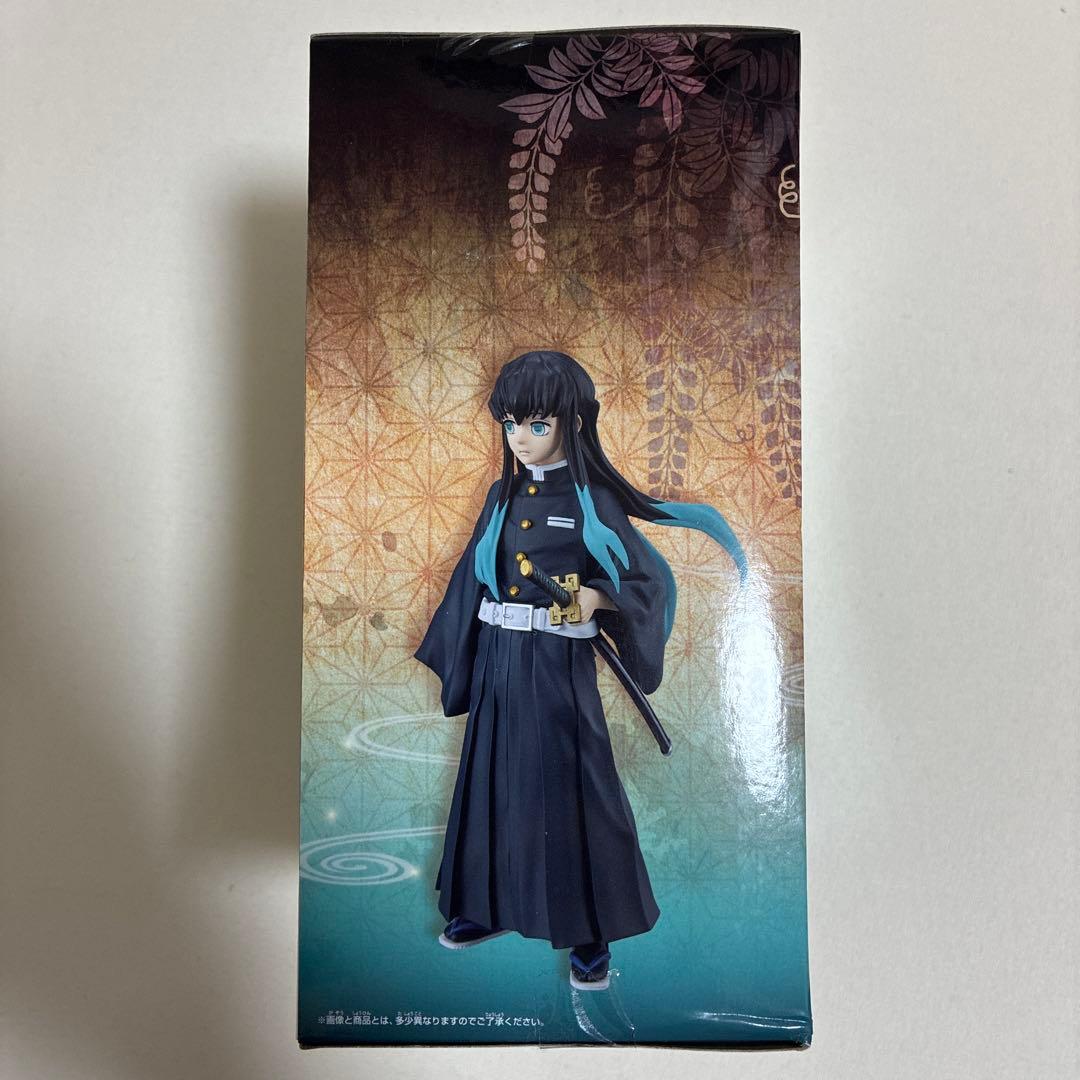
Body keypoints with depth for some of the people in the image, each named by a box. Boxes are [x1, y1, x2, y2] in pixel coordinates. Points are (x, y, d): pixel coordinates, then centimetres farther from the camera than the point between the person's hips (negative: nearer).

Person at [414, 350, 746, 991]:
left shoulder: (592, 501, -7)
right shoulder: (503, 496, 8)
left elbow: (648, 581, -8)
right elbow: (477, 578, 13)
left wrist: (596, 598, -26)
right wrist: (460, 658, 13)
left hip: (558, 666, -5)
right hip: (498, 661, 6)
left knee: (568, 789, 3)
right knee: (496, 782, 16)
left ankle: (590, 935, 22)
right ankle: (492, 905, 37)